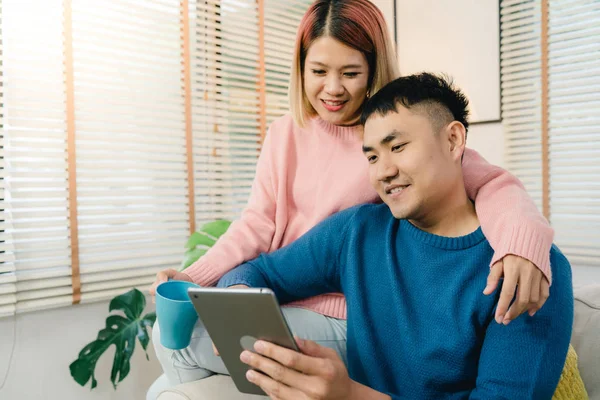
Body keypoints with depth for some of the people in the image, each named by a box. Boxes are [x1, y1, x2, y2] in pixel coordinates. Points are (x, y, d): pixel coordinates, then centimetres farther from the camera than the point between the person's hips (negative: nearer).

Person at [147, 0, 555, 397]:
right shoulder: (285, 132, 5)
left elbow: (491, 182, -17)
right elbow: (259, 222, 3)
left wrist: (522, 238, -39)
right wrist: (195, 277, -11)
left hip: (340, 320, -5)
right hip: (276, 305, 5)